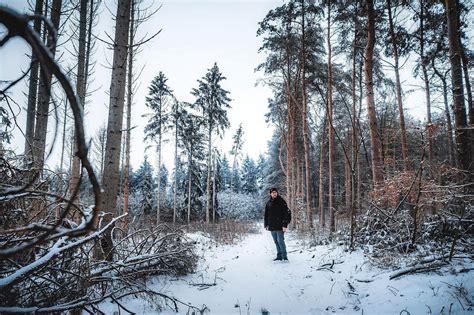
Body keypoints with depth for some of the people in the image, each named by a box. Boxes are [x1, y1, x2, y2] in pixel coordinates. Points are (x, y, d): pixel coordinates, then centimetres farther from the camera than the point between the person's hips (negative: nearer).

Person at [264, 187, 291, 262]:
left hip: (280, 226, -6)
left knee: (280, 241, -8)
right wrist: (266, 224, 14)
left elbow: (287, 213, -11)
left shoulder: (281, 201, -6)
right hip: (272, 226, 6)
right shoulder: (268, 203, 11)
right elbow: (266, 215, 18)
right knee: (276, 242, 11)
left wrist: (285, 224, -17)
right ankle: (279, 256, 20)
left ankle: (284, 257, 1)